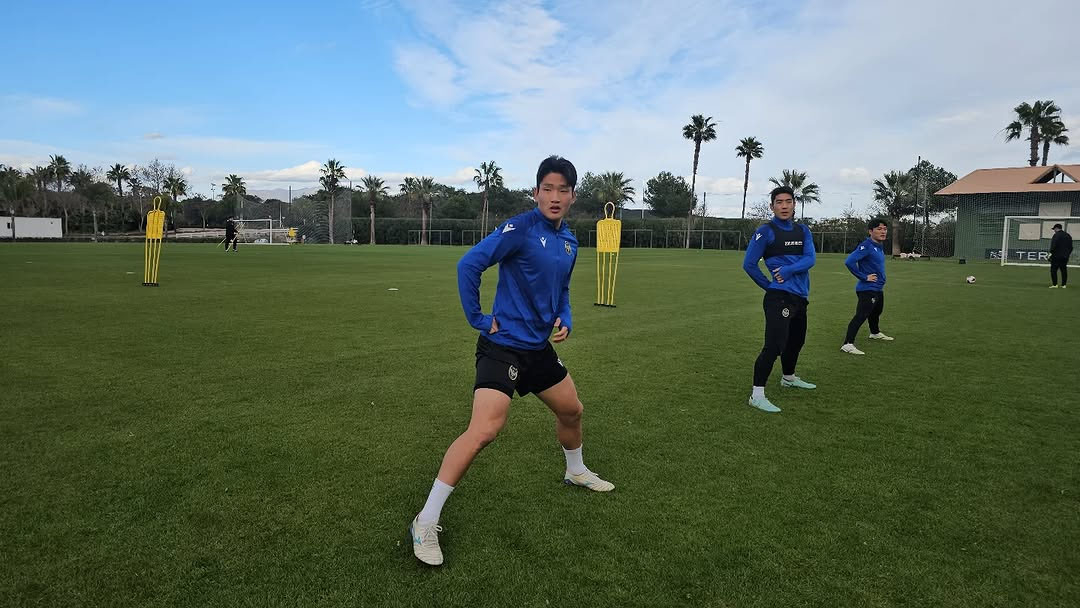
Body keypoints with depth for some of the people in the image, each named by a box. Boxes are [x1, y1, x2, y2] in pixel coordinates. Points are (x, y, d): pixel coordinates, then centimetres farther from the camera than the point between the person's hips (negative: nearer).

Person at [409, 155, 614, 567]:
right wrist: (478, 319, -17)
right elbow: (468, 265, -21)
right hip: (504, 345, -8)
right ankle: (426, 523, -8)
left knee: (571, 410, 22)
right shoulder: (520, 228, -16)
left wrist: (565, 320, 5)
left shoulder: (569, 241, 9)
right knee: (484, 430, -19)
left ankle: (575, 471, 53)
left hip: (539, 347, 8)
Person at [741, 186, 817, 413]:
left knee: (796, 341, 22)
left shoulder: (803, 231, 11)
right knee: (774, 345, -17)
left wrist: (789, 270, -18)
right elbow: (749, 264, -5)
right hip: (779, 298, -7)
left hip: (800, 297, 7)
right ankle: (757, 394, -13)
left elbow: (810, 259, -1)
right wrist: (769, 285, -1)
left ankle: (789, 377, 45)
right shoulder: (765, 232, -6)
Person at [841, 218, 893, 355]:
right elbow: (849, 262, -29)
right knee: (860, 316, -15)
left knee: (876, 312, 29)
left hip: (878, 289, 10)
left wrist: (881, 277, 13)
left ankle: (875, 333, 53)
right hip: (867, 289, -10)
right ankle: (848, 344, -17)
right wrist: (864, 277, -23)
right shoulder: (866, 246, -19)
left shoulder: (879, 246, 10)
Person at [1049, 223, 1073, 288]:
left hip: (1056, 256, -8)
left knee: (1053, 270, -5)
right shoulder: (1068, 235, 16)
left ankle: (1055, 284, -10)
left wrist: (1051, 253, -12)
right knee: (1064, 270, 10)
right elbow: (1071, 247, 20)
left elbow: (1053, 246, -17)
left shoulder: (1056, 235, -9)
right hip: (1065, 256, 8)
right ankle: (1064, 284, 10)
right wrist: (1068, 253, 25)